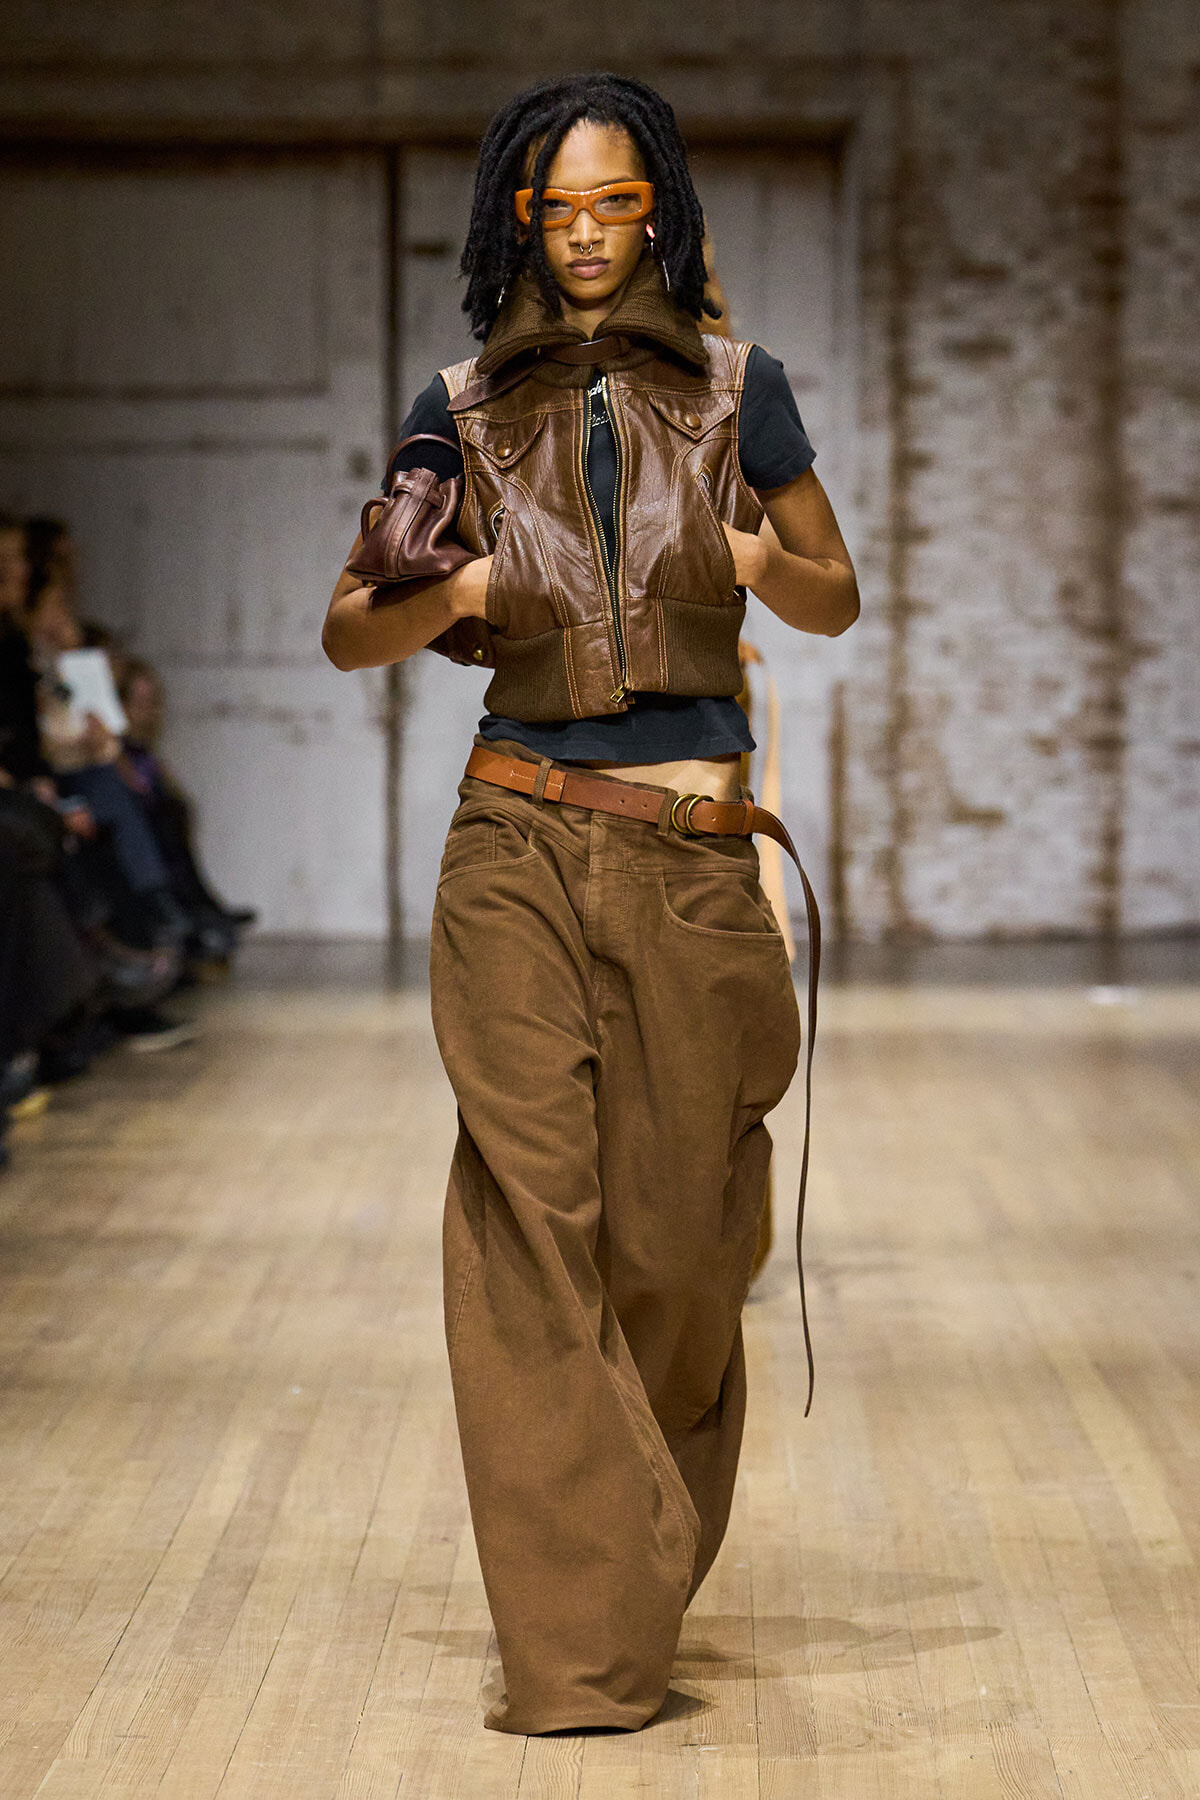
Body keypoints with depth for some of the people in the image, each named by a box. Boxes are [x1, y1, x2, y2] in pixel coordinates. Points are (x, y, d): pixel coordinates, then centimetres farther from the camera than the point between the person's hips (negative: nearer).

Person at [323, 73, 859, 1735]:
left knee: (677, 1234, 4)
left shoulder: (735, 389, 7)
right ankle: (578, 1650, -4)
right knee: (533, 1216, -8)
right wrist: (445, 596, -11)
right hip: (520, 848, 0)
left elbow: (838, 600, 13)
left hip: (694, 856, 0)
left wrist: (765, 563, -9)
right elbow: (347, 632, 11)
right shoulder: (466, 412, 8)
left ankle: (650, 1575, 29)